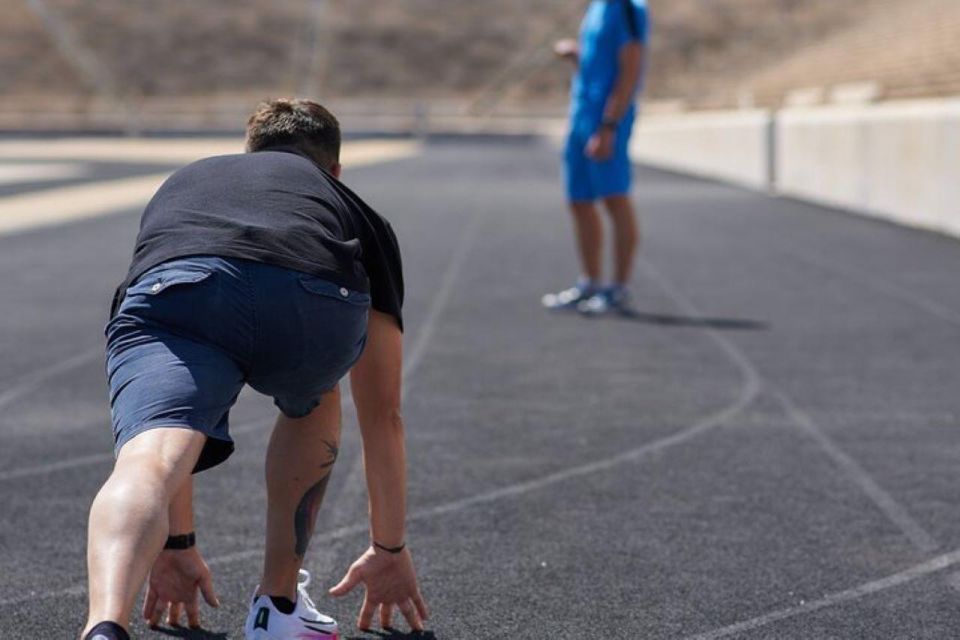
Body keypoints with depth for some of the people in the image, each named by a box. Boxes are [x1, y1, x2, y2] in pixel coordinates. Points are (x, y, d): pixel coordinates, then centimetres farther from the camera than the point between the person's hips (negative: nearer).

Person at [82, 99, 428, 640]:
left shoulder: (183, 185, 45)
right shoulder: (358, 213, 40)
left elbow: (165, 413, 47)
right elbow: (383, 413, 45)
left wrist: (177, 545, 55)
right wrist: (390, 548, 57)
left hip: (171, 288, 0)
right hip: (317, 303, 1)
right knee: (313, 401, 34)